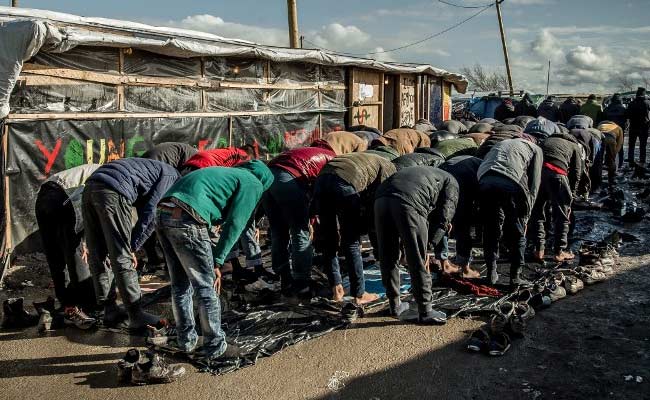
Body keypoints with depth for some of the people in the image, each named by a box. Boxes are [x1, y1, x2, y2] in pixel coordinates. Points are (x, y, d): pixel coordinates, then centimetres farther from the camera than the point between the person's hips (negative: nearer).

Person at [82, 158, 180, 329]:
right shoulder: (172, 175, 9)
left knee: (97, 256, 14)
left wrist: (130, 247, 24)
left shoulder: (153, 168, 33)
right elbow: (151, 213, -1)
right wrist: (132, 248, 5)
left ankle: (110, 310, 24)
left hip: (90, 187, 9)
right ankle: (136, 316, 5)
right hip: (112, 193, -9)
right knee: (122, 258, -3)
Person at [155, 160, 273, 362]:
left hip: (164, 215, 9)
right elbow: (234, 225, -2)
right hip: (186, 221, -9)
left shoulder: (227, 173, 32)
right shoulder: (253, 184, 8)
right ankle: (215, 347, 13)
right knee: (206, 287, 3)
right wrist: (217, 262, 0)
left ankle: (186, 340, 32)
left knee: (180, 284, 19)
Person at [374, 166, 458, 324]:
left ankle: (395, 305, 33)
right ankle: (425, 312, 17)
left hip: (381, 198, 6)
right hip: (408, 203, -6)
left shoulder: (423, 171, 43)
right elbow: (444, 217, 10)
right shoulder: (451, 182, 25)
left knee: (387, 258, 19)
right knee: (418, 262, 6)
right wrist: (428, 245, 11)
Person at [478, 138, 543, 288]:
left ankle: (491, 273, 21)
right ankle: (515, 276, 14)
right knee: (517, 233, 12)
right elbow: (534, 184, 13)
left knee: (490, 230, 17)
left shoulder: (500, 144, 38)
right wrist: (526, 214, 13)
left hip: (485, 181, 4)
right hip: (511, 184, -4)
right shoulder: (535, 149, 25)